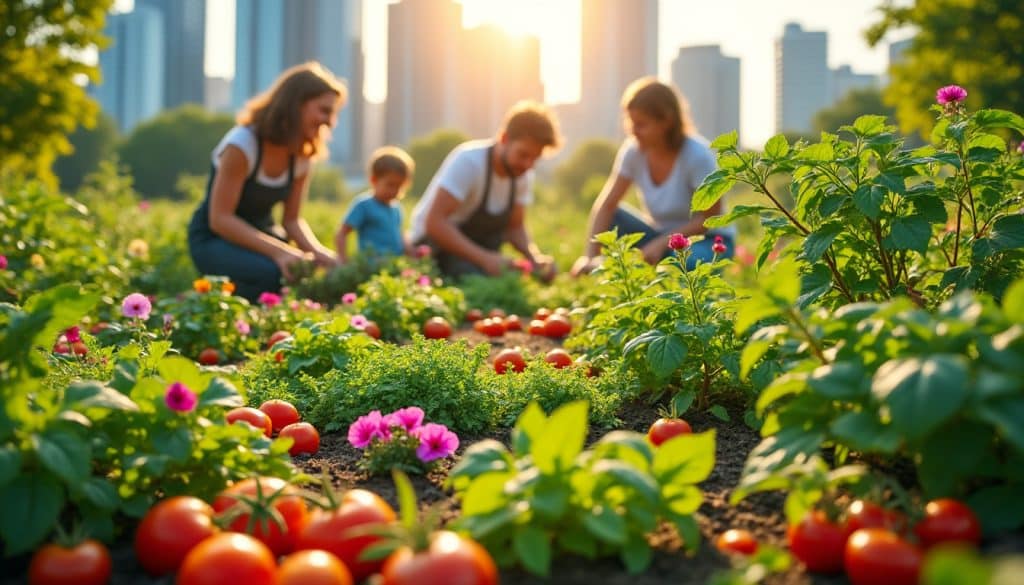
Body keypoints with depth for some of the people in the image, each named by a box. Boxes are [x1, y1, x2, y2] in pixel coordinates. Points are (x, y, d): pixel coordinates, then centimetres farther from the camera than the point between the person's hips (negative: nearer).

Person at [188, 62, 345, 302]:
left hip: (261, 235, 6)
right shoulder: (242, 144, -21)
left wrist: (316, 251, -19)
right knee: (278, 273, -35)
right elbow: (220, 219, -23)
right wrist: (278, 251, -35)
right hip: (215, 240, -6)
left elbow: (292, 219, 3)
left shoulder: (302, 154, -1)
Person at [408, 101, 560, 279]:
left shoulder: (523, 174, -2)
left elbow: (515, 227, 6)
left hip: (479, 251, 7)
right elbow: (434, 223, -32)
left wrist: (534, 256, -16)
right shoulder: (469, 161, -24)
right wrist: (483, 257, -41)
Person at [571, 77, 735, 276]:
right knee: (610, 217, -18)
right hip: (661, 235, 4)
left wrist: (662, 243, -25)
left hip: (708, 241, -4)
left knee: (686, 261, -37)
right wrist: (590, 257, -26)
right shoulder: (633, 150, -11)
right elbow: (606, 205, -14)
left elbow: (711, 217, -18)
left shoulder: (697, 155, -24)